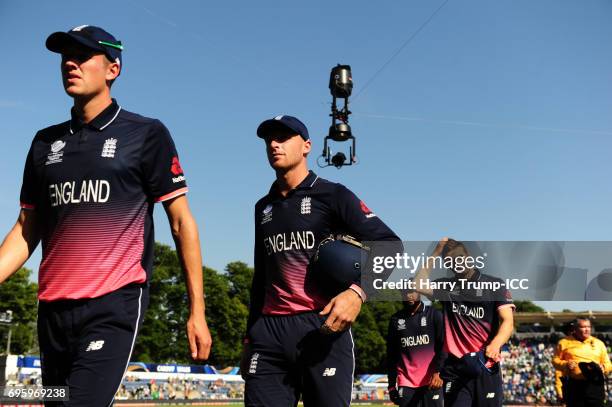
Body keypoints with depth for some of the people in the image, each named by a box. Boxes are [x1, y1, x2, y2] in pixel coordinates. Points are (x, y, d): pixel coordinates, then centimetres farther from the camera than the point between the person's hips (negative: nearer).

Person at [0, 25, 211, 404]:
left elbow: (181, 223, 0)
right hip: (52, 309, 6)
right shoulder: (46, 142, 15)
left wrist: (197, 312, -5)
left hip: (114, 305, -5)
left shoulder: (146, 134, 1)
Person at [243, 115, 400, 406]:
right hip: (269, 331, 5)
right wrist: (250, 336, 22)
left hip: (324, 328, -4)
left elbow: (389, 246, -6)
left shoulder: (332, 195, 3)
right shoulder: (263, 207, 20)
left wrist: (357, 291, -22)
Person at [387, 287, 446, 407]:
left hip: (431, 382, -2)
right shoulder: (395, 319, 10)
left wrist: (438, 372, -13)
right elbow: (391, 355, 12)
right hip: (406, 384, 2)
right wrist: (392, 384, 8)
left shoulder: (434, 314, 4)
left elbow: (443, 347, -1)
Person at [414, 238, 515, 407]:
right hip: (454, 367, 3)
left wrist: (495, 345, -27)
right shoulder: (446, 286, 14)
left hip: (485, 365, -2)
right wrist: (436, 253, 3)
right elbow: (418, 284, -3)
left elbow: (508, 322, -6)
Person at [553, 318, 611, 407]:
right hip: (573, 385, -1)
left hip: (595, 385, 1)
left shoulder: (599, 343, 13)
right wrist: (565, 364, -13)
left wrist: (602, 368, -8)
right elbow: (555, 360, 7)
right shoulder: (564, 342, 7)